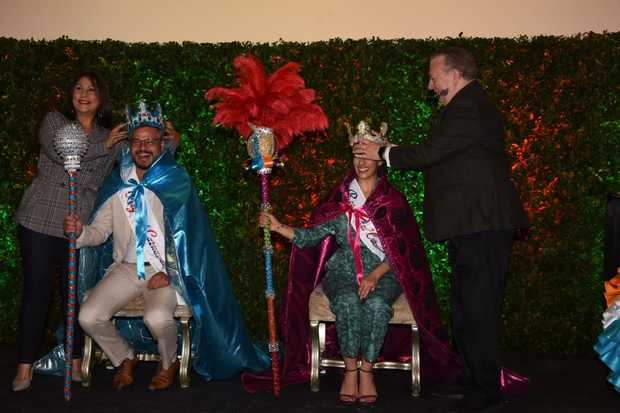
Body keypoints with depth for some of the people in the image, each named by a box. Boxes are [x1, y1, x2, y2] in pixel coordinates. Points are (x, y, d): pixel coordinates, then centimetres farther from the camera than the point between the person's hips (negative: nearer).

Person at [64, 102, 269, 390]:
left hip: (165, 271, -4)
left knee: (157, 317, -30)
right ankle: (124, 358, 14)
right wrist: (80, 231, -18)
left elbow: (184, 232, -7)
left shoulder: (176, 182, -3)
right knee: (89, 317, -16)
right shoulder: (117, 183, 7)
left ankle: (169, 363, 5)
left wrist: (167, 271, -15)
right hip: (126, 267, 4)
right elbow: (100, 231, 5)